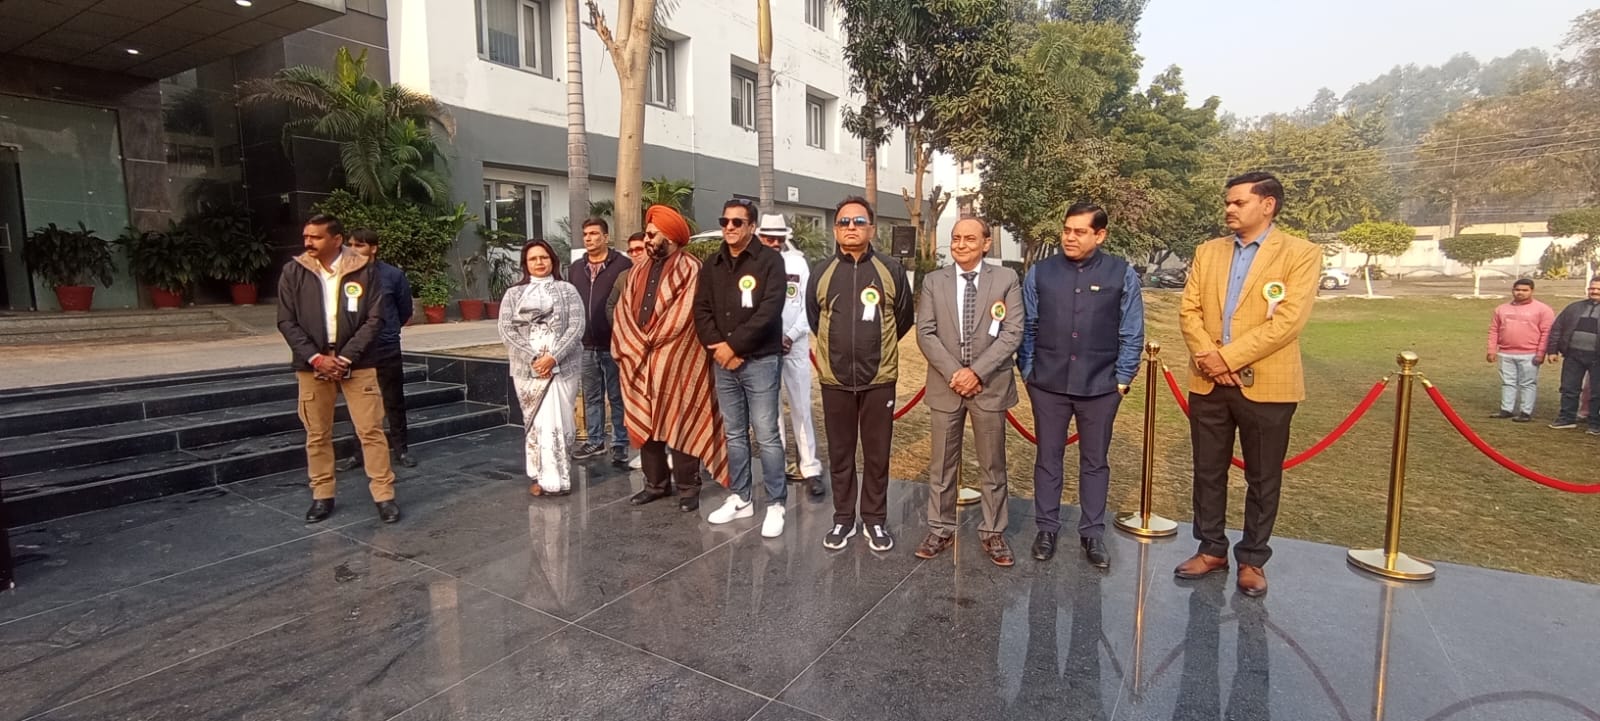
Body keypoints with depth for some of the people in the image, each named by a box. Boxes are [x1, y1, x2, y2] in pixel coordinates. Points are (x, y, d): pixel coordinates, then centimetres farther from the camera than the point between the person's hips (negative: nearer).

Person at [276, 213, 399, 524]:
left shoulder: (363, 270, -4)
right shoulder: (293, 272, 2)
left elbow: (375, 318, -5)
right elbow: (286, 322, 1)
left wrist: (346, 358, -12)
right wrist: (316, 358, -11)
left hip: (356, 363, -2)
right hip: (312, 363, 2)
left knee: (371, 430, -1)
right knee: (317, 435, 10)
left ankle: (384, 495, 8)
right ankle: (322, 496, 22)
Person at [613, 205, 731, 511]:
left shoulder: (690, 269, -5)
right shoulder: (638, 272, 16)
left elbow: (680, 317, -13)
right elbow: (623, 313, 10)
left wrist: (647, 343, -10)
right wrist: (634, 347, -6)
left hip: (676, 362, -7)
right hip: (639, 362, 7)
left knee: (680, 423, 0)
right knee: (645, 423, 11)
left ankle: (688, 487, 10)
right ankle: (656, 483, 24)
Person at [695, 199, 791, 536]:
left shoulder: (769, 260, -5)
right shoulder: (712, 265, 11)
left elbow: (769, 311, -15)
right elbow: (701, 310, 7)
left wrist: (734, 345, -15)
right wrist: (717, 347, -9)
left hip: (760, 360, -5)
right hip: (723, 362, 5)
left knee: (766, 436, -3)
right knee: (735, 435, 13)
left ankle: (776, 505, 9)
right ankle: (740, 498, 26)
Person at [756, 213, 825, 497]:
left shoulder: (799, 263, 3)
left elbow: (808, 306, 2)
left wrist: (791, 336, -10)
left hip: (796, 344, 0)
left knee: (801, 407, 2)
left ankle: (810, 469, 8)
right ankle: (777, 466, 18)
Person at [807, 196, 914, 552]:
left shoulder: (891, 270, -2)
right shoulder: (821, 273, 1)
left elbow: (904, 319, 9)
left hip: (879, 379, -1)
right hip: (835, 379, 1)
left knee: (877, 455, 8)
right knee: (840, 454, 12)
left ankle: (875, 521, 24)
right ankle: (843, 519, 26)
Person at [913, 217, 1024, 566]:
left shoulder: (1006, 279, 0)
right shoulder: (933, 281, 4)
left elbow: (1012, 333, -6)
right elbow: (925, 333, -1)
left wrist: (977, 372, -15)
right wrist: (953, 373, -13)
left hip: (990, 386, -1)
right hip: (945, 385, 1)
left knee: (993, 465, 9)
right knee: (942, 464, 10)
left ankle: (993, 532, 23)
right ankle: (941, 528, 23)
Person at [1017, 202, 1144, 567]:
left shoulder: (1122, 274, -3)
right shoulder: (1040, 273, -1)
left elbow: (1132, 333, 0)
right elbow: (1027, 328, 4)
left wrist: (1122, 379, -2)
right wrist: (1028, 372, 2)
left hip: (1100, 386, 0)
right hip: (1048, 384, 1)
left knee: (1095, 462, 12)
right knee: (1048, 459, 11)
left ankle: (1093, 534, 25)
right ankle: (1047, 528, 25)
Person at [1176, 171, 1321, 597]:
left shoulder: (1302, 254, -4)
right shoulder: (1208, 252, 9)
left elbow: (1288, 321, -14)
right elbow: (1189, 310, 4)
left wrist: (1228, 356, -17)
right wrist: (1206, 355, -13)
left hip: (1266, 385, -4)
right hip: (1208, 383, 4)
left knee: (1262, 479, 9)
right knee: (1208, 472, 12)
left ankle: (1252, 559, 24)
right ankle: (1212, 549, 27)